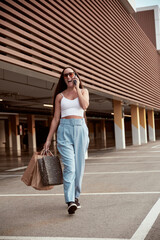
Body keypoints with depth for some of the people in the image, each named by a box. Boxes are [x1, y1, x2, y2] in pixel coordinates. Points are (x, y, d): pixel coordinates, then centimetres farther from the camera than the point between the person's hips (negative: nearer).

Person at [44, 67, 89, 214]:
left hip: (80, 129, 1)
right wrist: (49, 139, 7)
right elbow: (56, 119, 11)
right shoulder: (60, 96, 12)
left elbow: (85, 105, -9)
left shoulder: (83, 91, 13)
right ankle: (70, 201, -20)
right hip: (64, 129, -1)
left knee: (79, 165, 4)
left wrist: (77, 87, -3)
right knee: (69, 166, -14)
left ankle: (76, 196, 20)